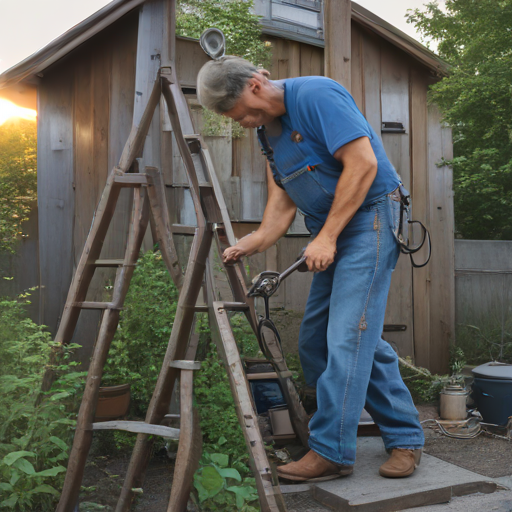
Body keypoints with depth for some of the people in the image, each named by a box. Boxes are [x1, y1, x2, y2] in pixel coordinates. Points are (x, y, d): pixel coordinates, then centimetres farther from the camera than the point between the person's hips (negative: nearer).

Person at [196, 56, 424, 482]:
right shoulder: (269, 129, 12)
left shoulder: (316, 95, -15)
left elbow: (363, 163, -21)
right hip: (331, 231, 10)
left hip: (369, 216, -9)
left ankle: (331, 451, -2)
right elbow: (282, 196, 9)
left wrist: (326, 237, -19)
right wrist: (253, 243, -9)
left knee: (346, 336, -12)